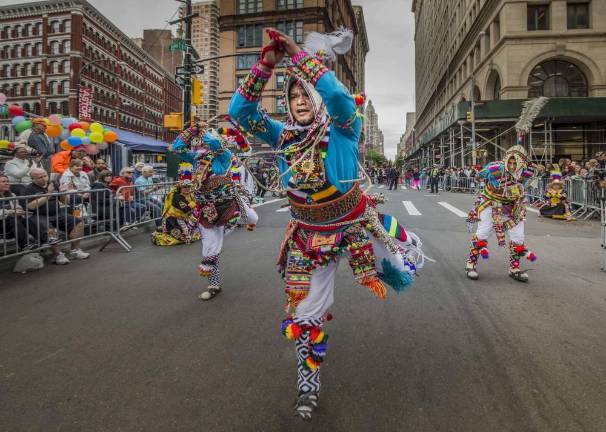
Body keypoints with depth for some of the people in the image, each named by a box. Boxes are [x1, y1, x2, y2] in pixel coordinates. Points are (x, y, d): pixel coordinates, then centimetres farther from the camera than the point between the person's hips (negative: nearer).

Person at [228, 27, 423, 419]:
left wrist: (299, 54, -34)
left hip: (354, 224, -2)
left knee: (400, 281, 21)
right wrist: (266, 64, -22)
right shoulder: (284, 136, -5)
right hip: (309, 234, 2)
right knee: (305, 311, 8)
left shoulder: (342, 130, -16)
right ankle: (308, 383, 33)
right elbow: (240, 111, -12)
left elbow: (339, 95, -38)